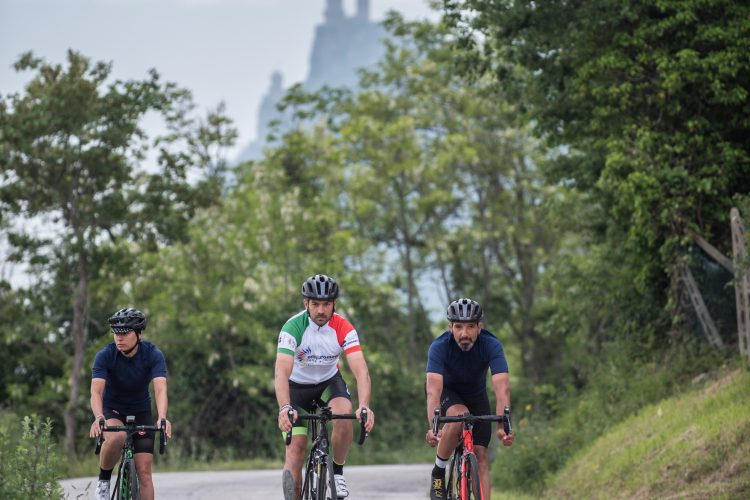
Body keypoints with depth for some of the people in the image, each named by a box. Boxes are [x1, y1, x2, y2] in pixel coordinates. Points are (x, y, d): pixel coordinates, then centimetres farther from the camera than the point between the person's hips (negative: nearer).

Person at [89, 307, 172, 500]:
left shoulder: (153, 354, -21)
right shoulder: (105, 356, -22)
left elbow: (160, 389, -33)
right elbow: (96, 391, -33)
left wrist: (162, 418, -51)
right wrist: (98, 418, -53)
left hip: (141, 412, 2)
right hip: (112, 410, -2)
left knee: (144, 471, -8)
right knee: (116, 437, -36)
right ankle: (104, 480, -11)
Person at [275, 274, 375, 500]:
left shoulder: (343, 328, -22)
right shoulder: (293, 327, -27)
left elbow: (360, 370, -31)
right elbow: (282, 373, -37)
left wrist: (364, 406, -48)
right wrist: (284, 408, -54)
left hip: (329, 382, 1)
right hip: (298, 386, -1)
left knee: (344, 416, -30)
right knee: (295, 451, -11)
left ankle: (337, 472, -8)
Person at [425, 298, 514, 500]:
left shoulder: (491, 345, -30)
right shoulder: (439, 347, -32)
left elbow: (502, 388, -39)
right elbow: (433, 390, -42)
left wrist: (503, 425, -53)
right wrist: (433, 427, -57)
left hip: (476, 396, 2)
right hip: (448, 393, -2)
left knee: (480, 456, -10)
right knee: (459, 416, -34)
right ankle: (438, 472, -14)